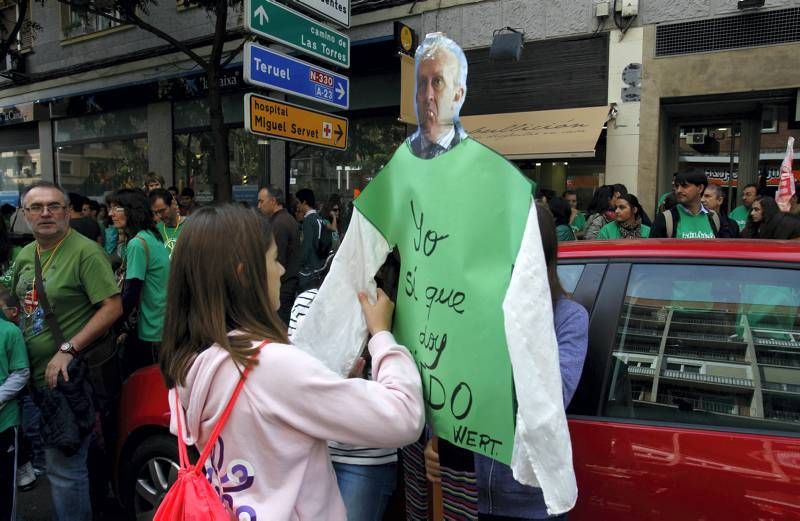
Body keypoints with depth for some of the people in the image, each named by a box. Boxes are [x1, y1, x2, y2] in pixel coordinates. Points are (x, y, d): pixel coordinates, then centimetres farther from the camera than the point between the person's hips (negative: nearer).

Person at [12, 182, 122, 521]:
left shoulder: (85, 252, -15)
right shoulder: (25, 255, 9)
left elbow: (113, 307, -21)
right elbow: (22, 305, 20)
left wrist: (67, 350, -24)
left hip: (71, 377, -8)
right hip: (36, 376, 8)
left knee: (64, 467, -1)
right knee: (53, 458, 22)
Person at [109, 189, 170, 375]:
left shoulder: (137, 243, -17)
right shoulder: (153, 237, 10)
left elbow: (132, 293, -19)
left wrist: (117, 325, -7)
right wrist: (128, 328, 15)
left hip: (148, 332, -8)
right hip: (161, 328, 8)